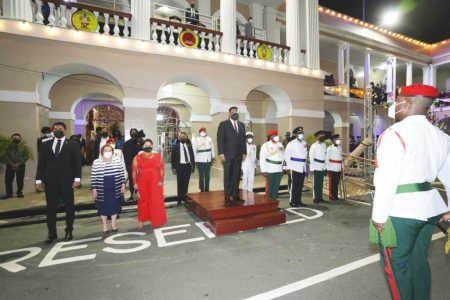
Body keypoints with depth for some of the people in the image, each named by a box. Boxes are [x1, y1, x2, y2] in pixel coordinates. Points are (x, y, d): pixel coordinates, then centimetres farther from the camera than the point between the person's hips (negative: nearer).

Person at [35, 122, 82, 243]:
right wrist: (38, 180, 2)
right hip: (50, 181, 2)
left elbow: (77, 162, -3)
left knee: (69, 206, 6)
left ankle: (69, 231, 18)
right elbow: (41, 163, 8)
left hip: (67, 180, -2)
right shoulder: (46, 145, 11)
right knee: (51, 207, 7)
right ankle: (52, 233, 18)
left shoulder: (72, 144, 2)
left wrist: (77, 178, -12)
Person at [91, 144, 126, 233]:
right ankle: (104, 225, 28)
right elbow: (93, 177, -2)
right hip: (102, 190, -1)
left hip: (115, 190, 1)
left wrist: (123, 184, 0)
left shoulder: (118, 161, -1)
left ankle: (113, 224, 28)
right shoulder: (96, 162, -5)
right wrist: (94, 189, -3)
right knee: (103, 207, 10)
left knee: (114, 206, 11)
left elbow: (122, 174, 4)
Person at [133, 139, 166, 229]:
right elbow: (134, 171, 2)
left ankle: (156, 220, 20)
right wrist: (135, 183, -2)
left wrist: (161, 181, -4)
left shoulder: (158, 156, 1)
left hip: (155, 183, 0)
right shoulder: (137, 158, 1)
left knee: (156, 201, 6)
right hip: (142, 183, 0)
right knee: (142, 201, 9)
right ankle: (141, 220, 21)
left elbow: (161, 170, 2)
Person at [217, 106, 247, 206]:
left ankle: (236, 196, 17)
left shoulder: (242, 125, 15)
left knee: (236, 176, 8)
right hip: (227, 155, -4)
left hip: (238, 155, 5)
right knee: (227, 177, 1)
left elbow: (243, 139, 14)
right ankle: (227, 198, 7)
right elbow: (220, 139, -6)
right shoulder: (223, 124, 0)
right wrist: (221, 153, -13)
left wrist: (244, 152, 8)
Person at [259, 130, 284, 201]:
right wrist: (264, 170, -13)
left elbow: (283, 155, 19)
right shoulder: (265, 145, -5)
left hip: (279, 169, 5)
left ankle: (274, 200, 20)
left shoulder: (280, 145, 12)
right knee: (270, 186, 0)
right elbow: (262, 159, -9)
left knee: (276, 186, 9)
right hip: (270, 170, -5)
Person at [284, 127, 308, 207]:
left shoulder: (304, 143, 14)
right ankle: (293, 201, 8)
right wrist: (289, 167, -13)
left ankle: (298, 200, 21)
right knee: (294, 185, -2)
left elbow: (306, 154, 19)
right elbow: (287, 156, -9)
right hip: (295, 167, -6)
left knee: (300, 185, 10)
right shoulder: (291, 144, -6)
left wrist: (305, 165, 12)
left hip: (303, 167, 6)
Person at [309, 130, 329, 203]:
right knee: (316, 183, 1)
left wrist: (326, 167, 9)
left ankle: (320, 197, 19)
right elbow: (311, 157, -8)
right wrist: (312, 168, -11)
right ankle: (315, 198, 9)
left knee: (321, 183, 11)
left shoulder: (324, 145, 10)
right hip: (316, 166, -5)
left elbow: (325, 156, 13)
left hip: (323, 167, 5)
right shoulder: (314, 145, -6)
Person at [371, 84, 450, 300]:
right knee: (418, 260, 22)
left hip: (400, 210, -8)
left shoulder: (394, 134, -17)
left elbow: (386, 180, -21)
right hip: (430, 206, 8)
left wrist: (379, 215, -13)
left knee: (398, 265, 9)